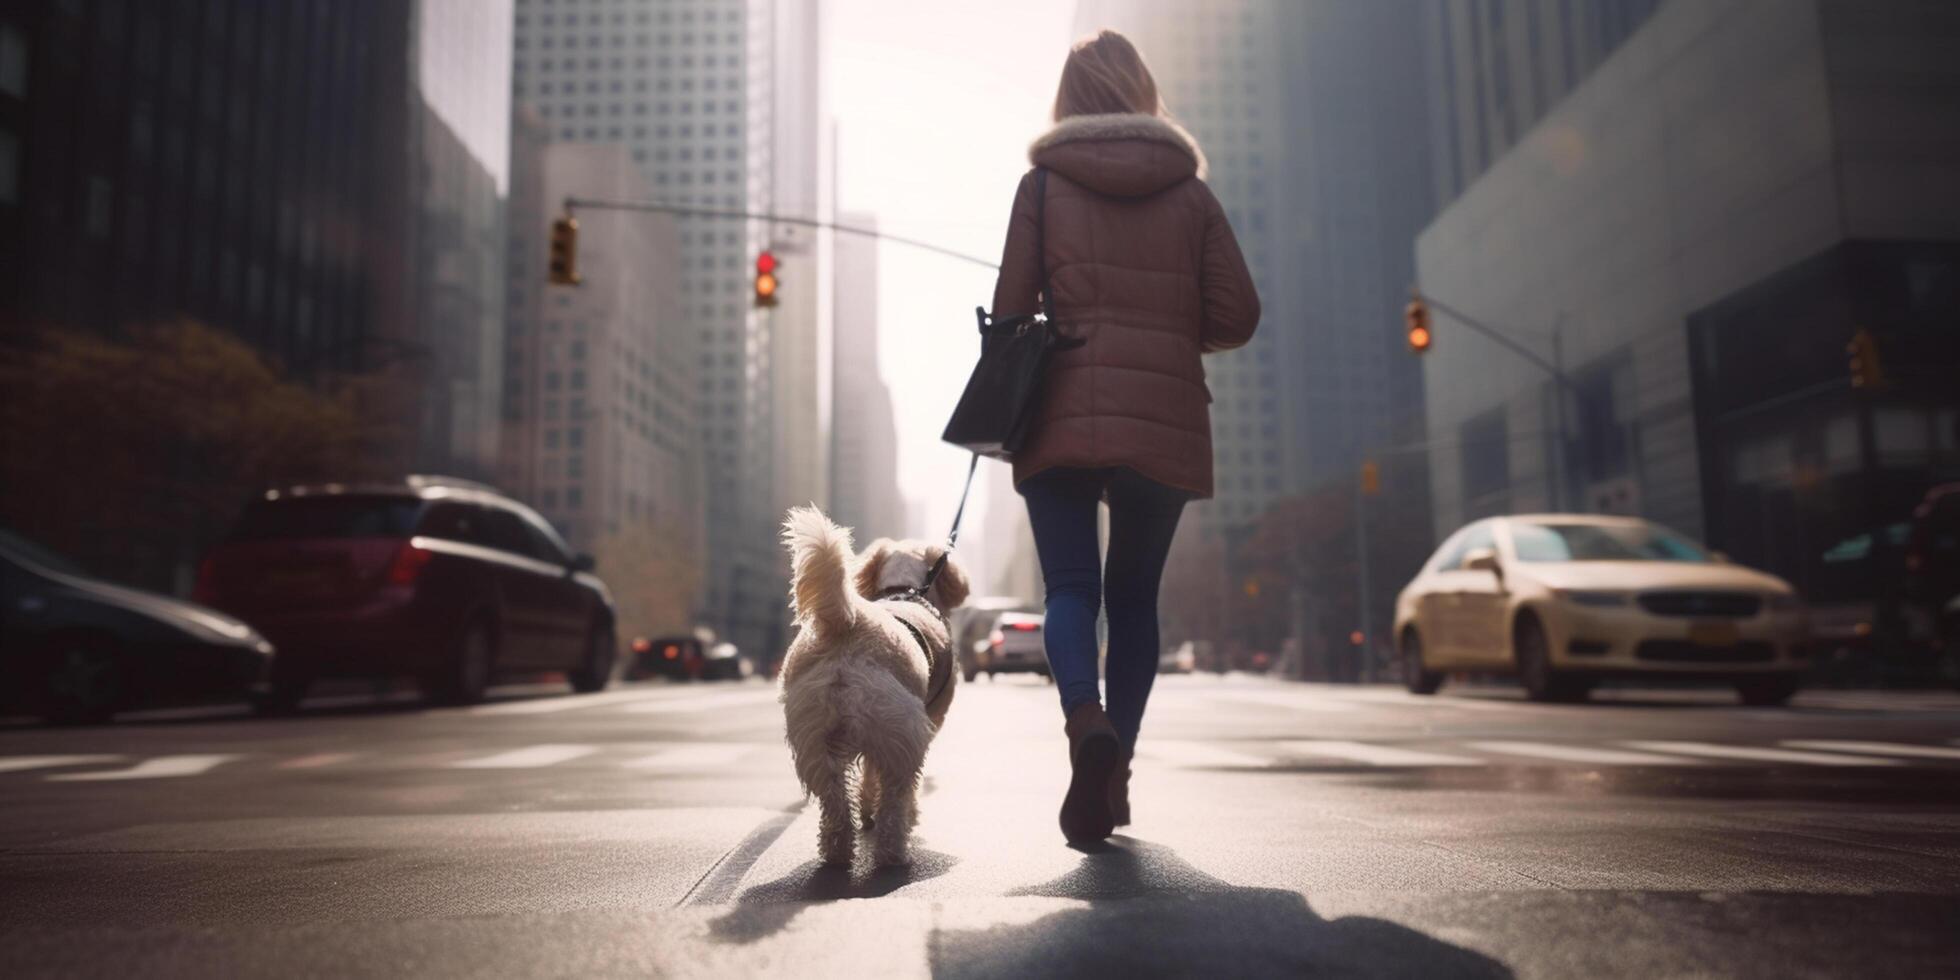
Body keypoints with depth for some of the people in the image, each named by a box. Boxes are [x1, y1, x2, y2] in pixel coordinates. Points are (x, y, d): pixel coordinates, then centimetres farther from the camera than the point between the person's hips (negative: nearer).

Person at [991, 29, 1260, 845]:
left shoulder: (1043, 184, 5)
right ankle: (1114, 775, 11)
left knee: (1071, 589, 1)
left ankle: (1087, 723, -26)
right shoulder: (1191, 191, 11)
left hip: (1065, 417, -2)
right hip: (1165, 420, 2)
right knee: (1135, 595, 11)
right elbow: (1236, 315, 4)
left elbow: (1010, 308, 1)